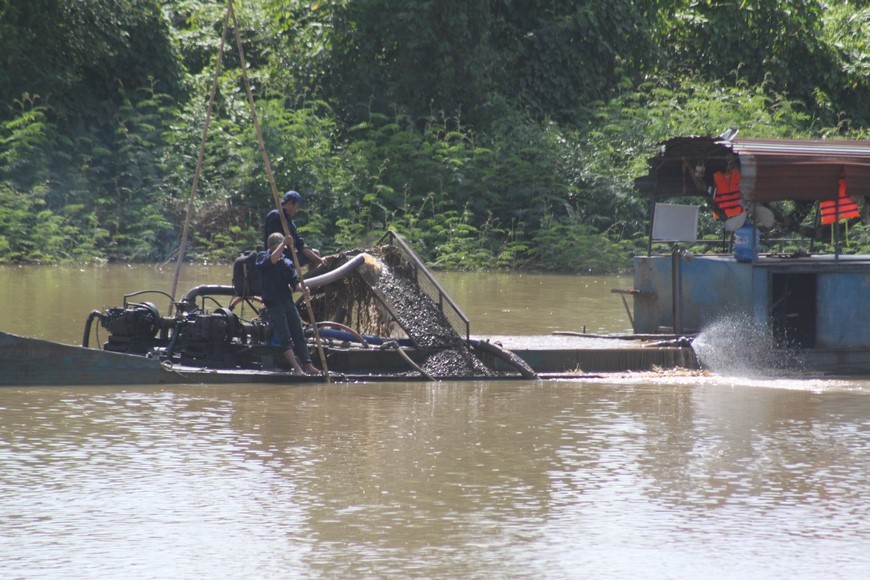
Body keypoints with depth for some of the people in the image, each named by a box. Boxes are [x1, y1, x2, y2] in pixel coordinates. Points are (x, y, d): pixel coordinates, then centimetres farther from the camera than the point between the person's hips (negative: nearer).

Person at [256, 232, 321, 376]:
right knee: (285, 338, -9)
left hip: (288, 302, 6)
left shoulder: (287, 262, 13)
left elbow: (294, 282, 6)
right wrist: (283, 244, -27)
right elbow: (272, 260, -24)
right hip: (274, 303, -6)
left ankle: (307, 365, 2)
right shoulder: (262, 258, 0)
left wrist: (301, 287, -15)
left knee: (299, 335, 2)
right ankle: (296, 368, -12)